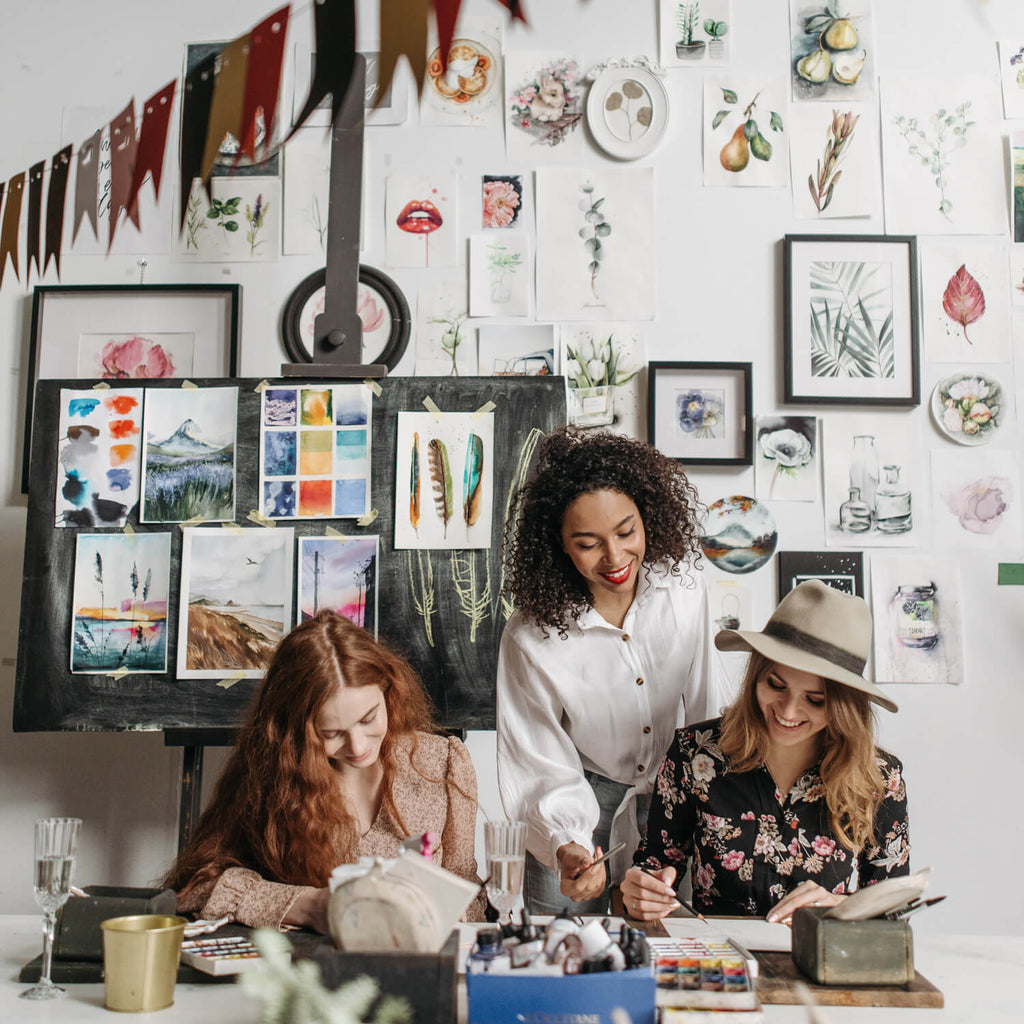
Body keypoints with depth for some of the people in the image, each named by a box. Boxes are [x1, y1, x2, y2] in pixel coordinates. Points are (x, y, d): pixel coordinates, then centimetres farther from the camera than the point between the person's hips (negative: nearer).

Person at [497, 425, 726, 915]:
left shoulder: (683, 590, -15)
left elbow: (706, 709, -1)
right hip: (585, 807, -2)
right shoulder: (531, 636, -25)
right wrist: (568, 847, -37)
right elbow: (545, 766, -19)